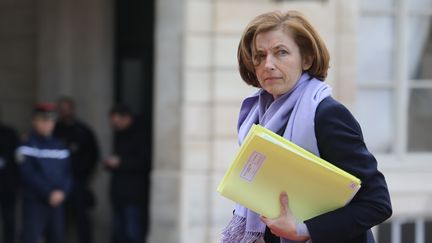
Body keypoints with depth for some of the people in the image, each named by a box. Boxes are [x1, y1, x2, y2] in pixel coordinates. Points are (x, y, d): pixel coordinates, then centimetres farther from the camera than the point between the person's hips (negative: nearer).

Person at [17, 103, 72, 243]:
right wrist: (49, 193, -18)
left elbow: (67, 174, 8)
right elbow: (29, 175, -13)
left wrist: (62, 192, -11)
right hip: (34, 203, -5)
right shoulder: (27, 148, -4)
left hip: (57, 204, 5)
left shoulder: (60, 148, 13)